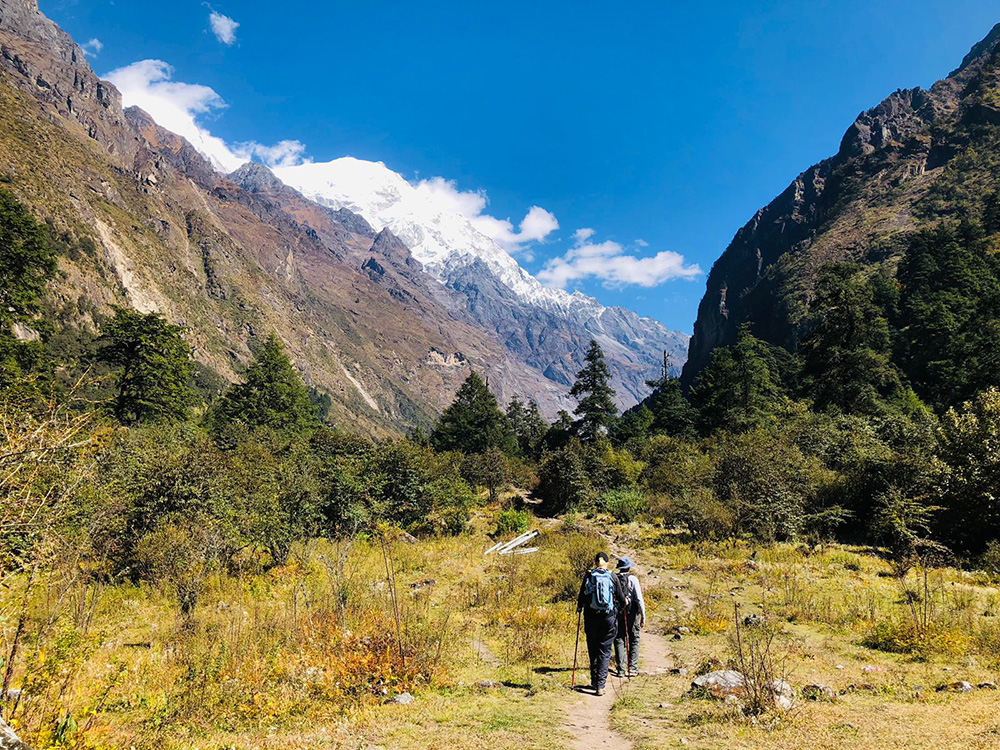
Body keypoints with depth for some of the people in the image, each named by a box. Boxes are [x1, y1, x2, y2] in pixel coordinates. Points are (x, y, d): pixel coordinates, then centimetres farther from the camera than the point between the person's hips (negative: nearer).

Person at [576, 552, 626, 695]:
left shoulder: (588, 576, 0)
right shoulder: (613, 577, 0)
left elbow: (582, 596, 4)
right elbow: (621, 598, 5)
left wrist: (579, 608, 24)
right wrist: (621, 607, 27)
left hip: (591, 618, 1)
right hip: (609, 618, -1)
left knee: (593, 650, 15)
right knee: (605, 651, 4)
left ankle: (595, 681, 22)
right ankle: (600, 685, -4)